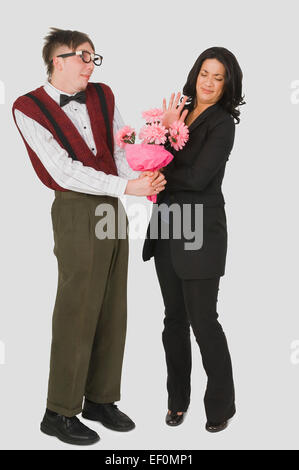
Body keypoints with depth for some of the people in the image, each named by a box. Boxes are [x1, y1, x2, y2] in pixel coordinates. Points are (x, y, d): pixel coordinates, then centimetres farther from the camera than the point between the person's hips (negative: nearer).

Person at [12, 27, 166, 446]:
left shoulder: (103, 96, 11)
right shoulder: (29, 108, -6)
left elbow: (121, 149, 10)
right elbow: (65, 172, -15)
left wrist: (143, 180, -10)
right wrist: (127, 187, -20)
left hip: (115, 208, 6)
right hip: (77, 212, -6)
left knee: (112, 310, 11)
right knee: (77, 311, -2)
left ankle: (100, 399, 26)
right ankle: (59, 412, 14)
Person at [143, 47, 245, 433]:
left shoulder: (223, 124, -8)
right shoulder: (180, 111, 11)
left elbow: (197, 177, -17)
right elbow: (163, 161, 10)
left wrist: (159, 172, -4)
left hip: (200, 232, -6)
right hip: (167, 228, 6)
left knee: (202, 320, -1)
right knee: (174, 318, 13)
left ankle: (221, 403, 19)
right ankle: (177, 398, 28)